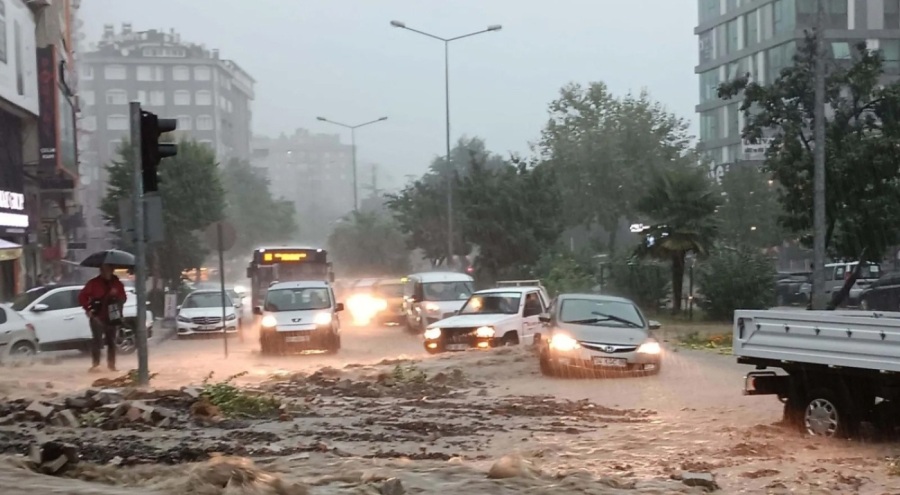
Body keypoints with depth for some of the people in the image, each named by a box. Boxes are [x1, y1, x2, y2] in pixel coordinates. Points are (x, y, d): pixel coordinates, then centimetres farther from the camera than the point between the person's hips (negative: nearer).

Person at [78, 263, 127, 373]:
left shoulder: (117, 283, 8)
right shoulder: (94, 283, -2)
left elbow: (123, 298, 11)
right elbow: (82, 296, -1)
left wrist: (117, 294, -10)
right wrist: (87, 309, -8)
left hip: (112, 317, 3)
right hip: (97, 317, -3)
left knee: (111, 341, 9)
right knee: (97, 341, -10)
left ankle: (111, 364, 19)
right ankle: (96, 364, -8)